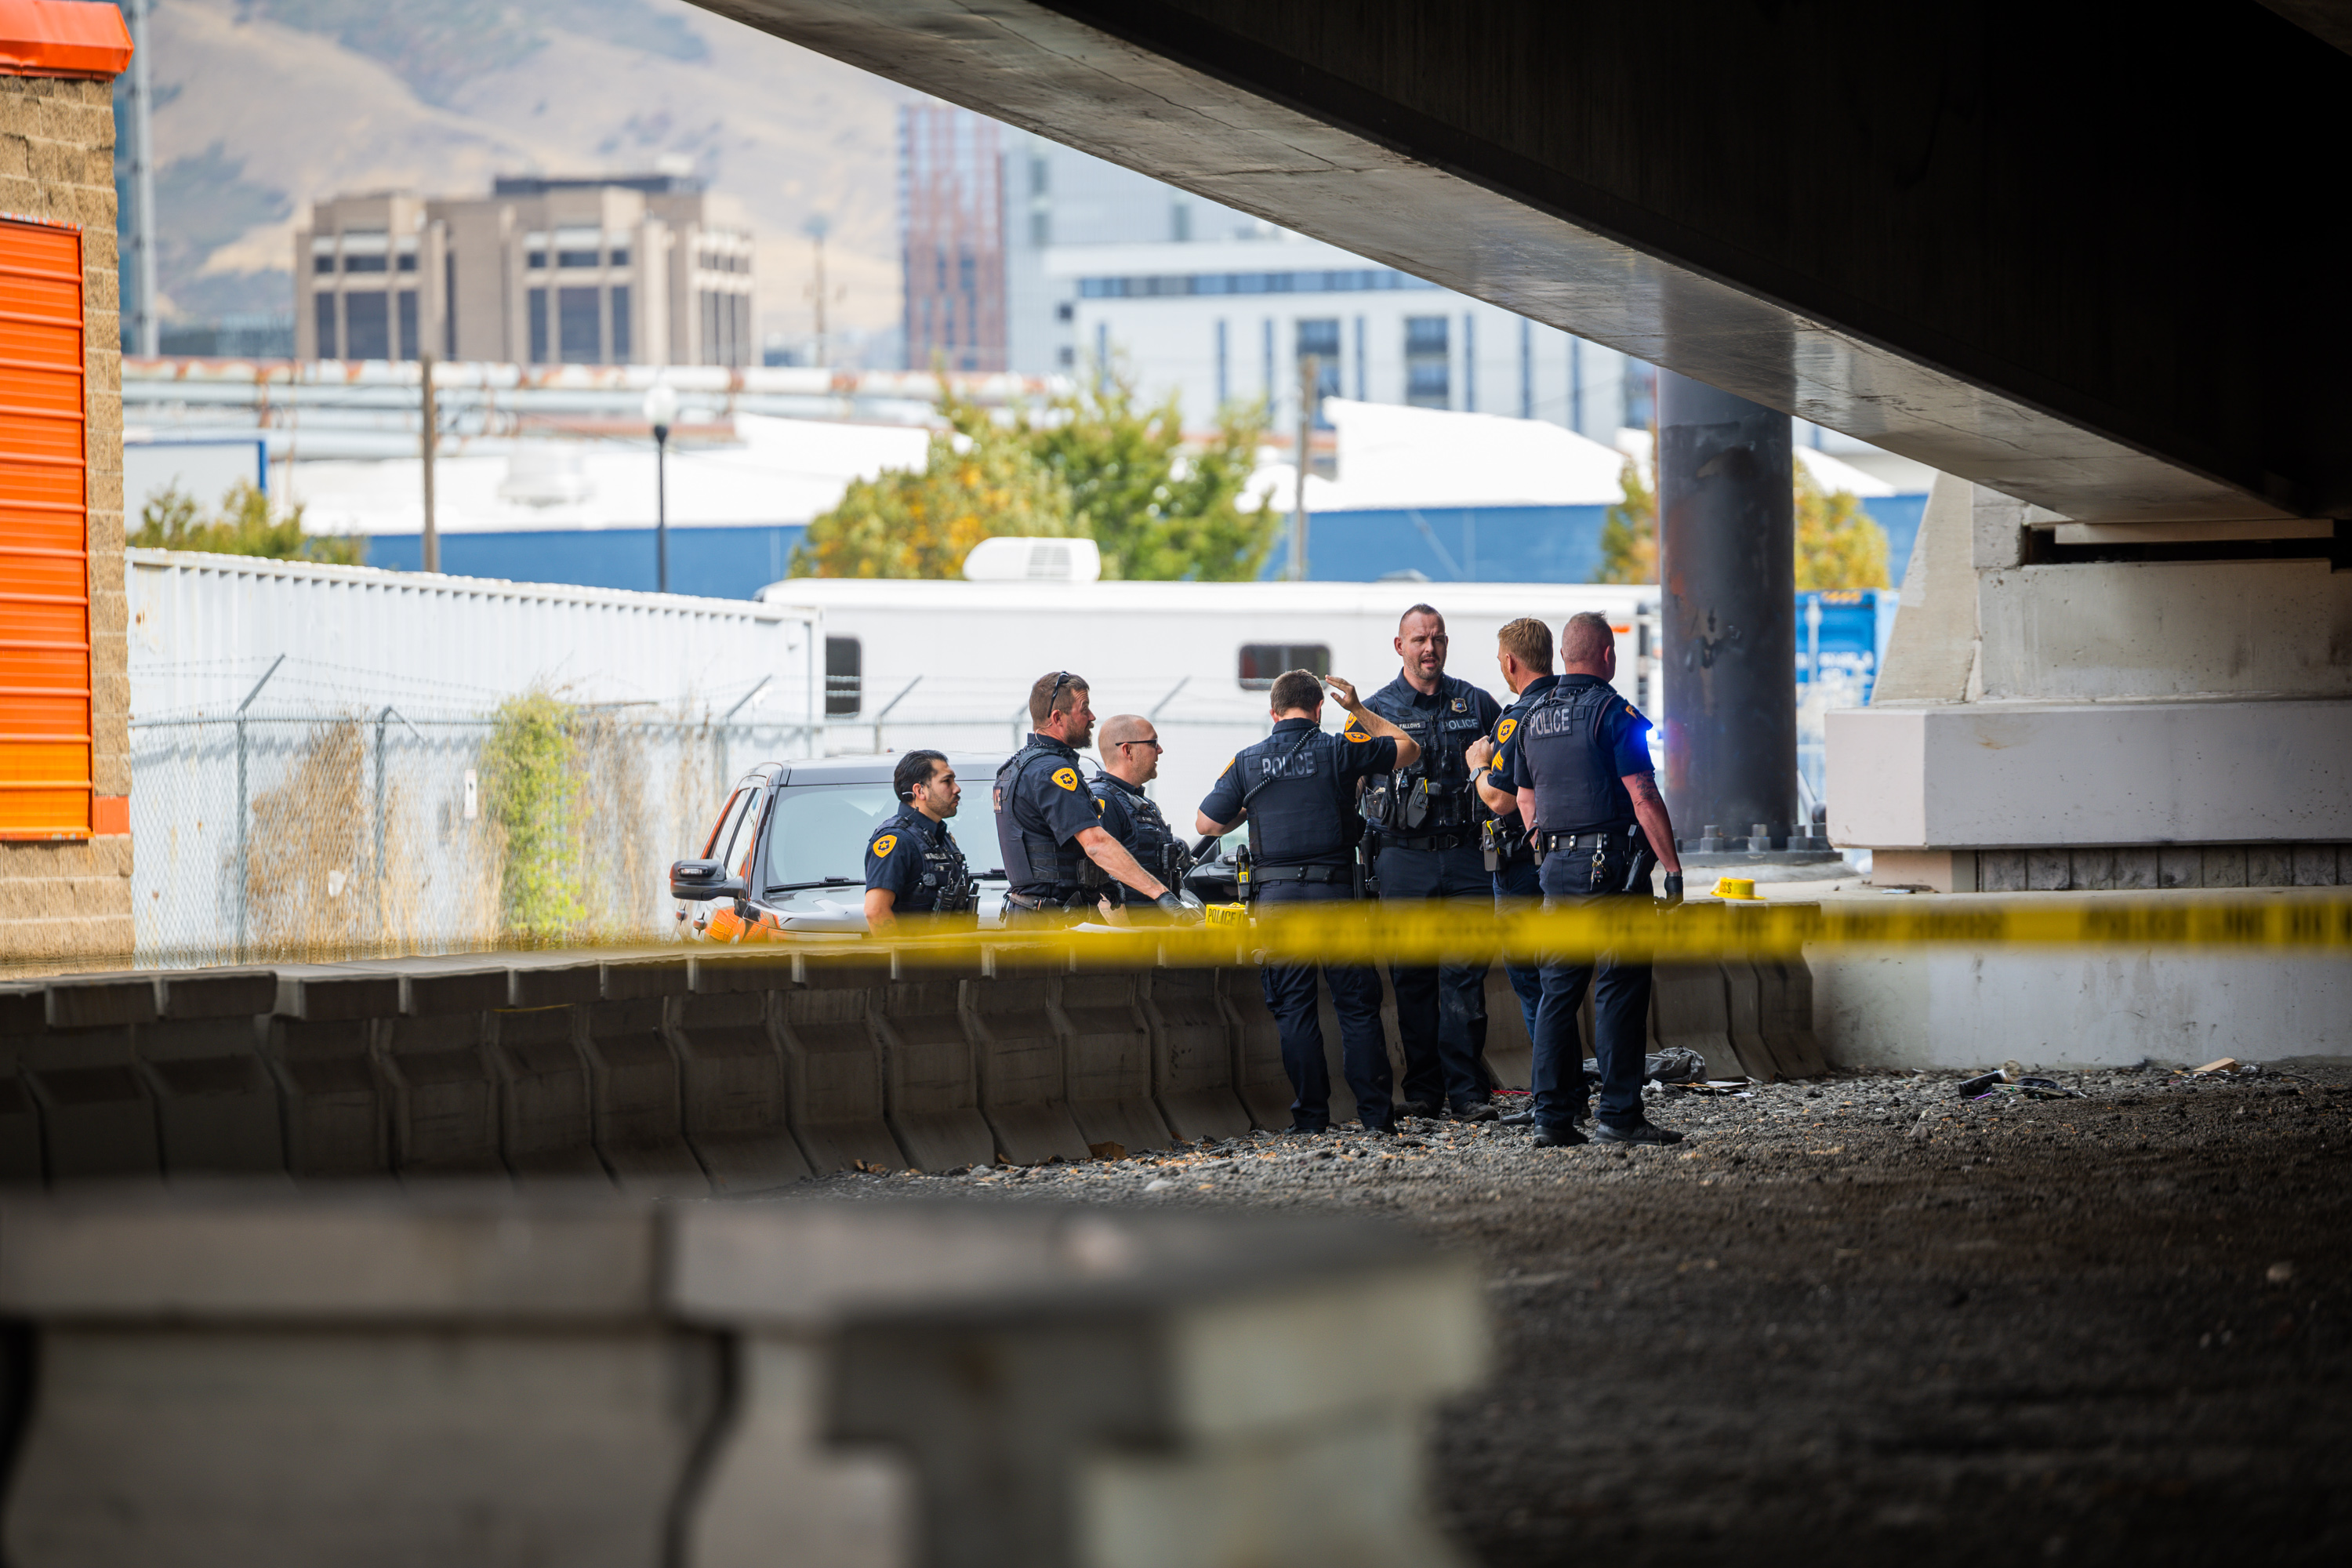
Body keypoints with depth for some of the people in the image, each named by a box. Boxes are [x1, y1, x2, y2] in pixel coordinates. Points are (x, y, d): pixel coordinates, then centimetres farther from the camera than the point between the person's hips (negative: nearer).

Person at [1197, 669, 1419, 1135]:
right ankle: (1375, 1113, 4)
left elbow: (1207, 823, 7)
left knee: (1293, 1008, 6)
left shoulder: (1248, 762, 3)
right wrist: (1358, 710, 23)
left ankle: (1311, 1114, 4)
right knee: (1357, 1006, 6)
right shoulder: (1338, 751, 0)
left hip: (1276, 897, 1)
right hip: (1334, 889, -1)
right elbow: (1408, 748, 13)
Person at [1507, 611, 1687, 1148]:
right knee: (1620, 989, -4)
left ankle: (1552, 1117, 7)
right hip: (1610, 862, -7)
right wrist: (1673, 867, -11)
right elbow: (1643, 798, -15)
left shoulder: (1534, 719, 12)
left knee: (1559, 989, 9)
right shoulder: (1613, 713, -10)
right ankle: (1619, 1114, -7)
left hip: (1556, 865, 7)